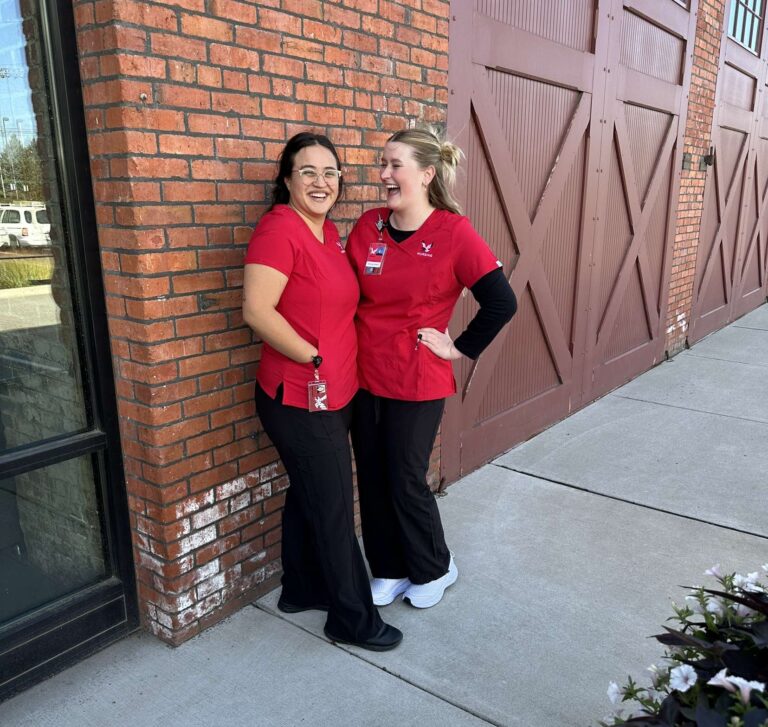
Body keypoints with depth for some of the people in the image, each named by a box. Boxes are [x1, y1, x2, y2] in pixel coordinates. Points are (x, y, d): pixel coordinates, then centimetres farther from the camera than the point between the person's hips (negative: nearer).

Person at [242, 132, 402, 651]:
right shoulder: (279, 229, -16)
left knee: (309, 496, 21)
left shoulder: (329, 232, 10)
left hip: (333, 395, 9)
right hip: (300, 399, -9)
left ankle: (301, 590, 40)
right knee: (334, 510, 3)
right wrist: (315, 359, -18)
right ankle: (354, 619, 21)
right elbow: (257, 310, -24)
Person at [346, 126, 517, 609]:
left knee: (406, 481, 8)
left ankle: (434, 569, 36)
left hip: (416, 383, -5)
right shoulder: (368, 226, 1)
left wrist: (461, 349, -9)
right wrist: (350, 347, 3)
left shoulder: (454, 232, -13)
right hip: (364, 376, 5)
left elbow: (502, 303, -14)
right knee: (372, 480, 14)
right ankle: (389, 571, 37)